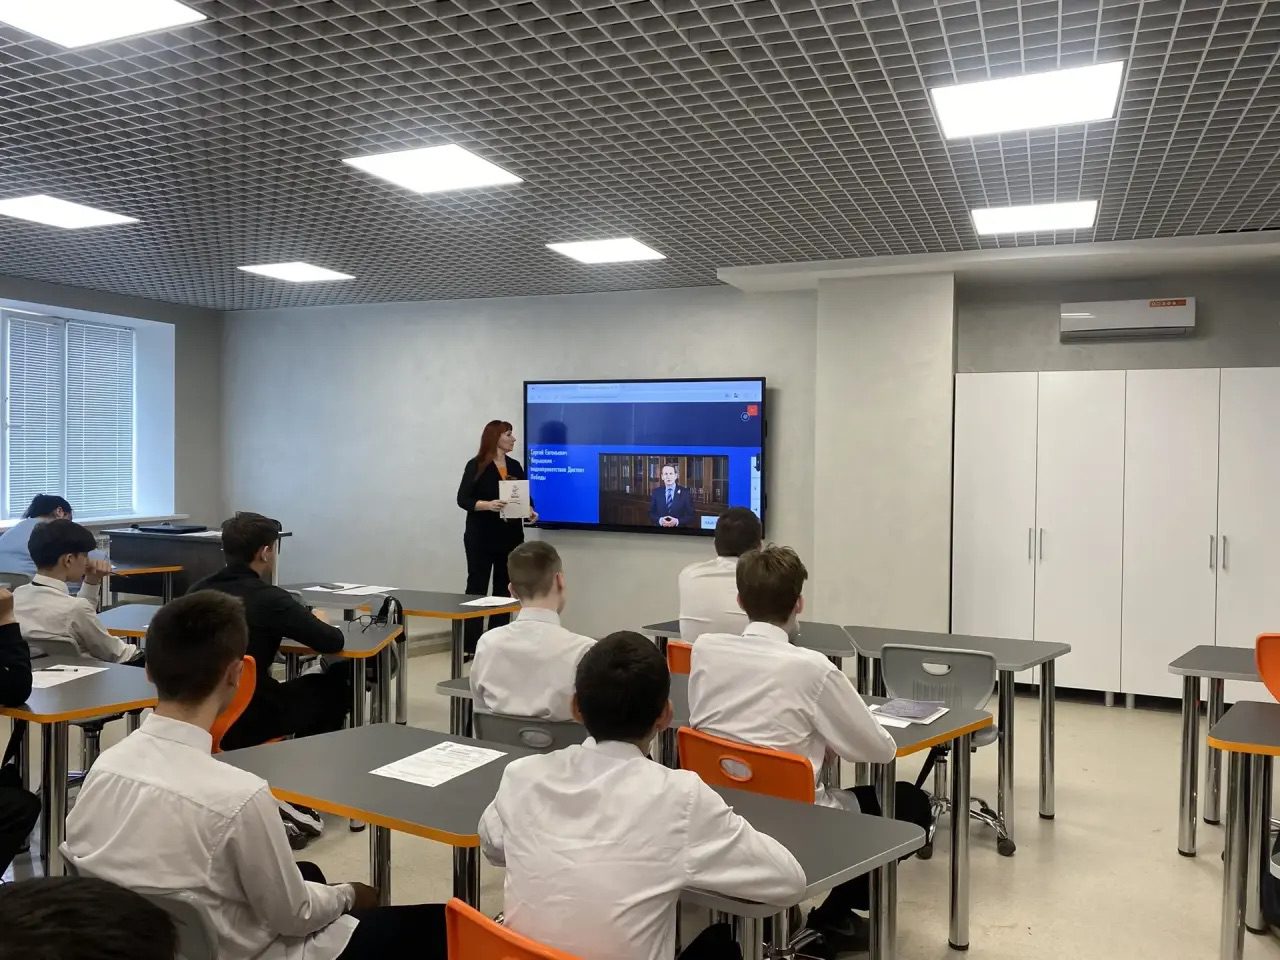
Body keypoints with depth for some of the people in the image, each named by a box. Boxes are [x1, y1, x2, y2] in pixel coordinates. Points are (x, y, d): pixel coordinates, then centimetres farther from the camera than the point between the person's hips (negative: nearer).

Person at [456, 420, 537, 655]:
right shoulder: (476, 465, -6)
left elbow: (525, 496, 13)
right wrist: (488, 505, -26)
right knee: (477, 588, 0)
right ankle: (470, 645, 4)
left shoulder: (515, 466, 11)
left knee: (504, 589, 7)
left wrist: (530, 512, -7)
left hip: (511, 537, 5)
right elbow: (463, 499, -11)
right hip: (481, 538, -5)